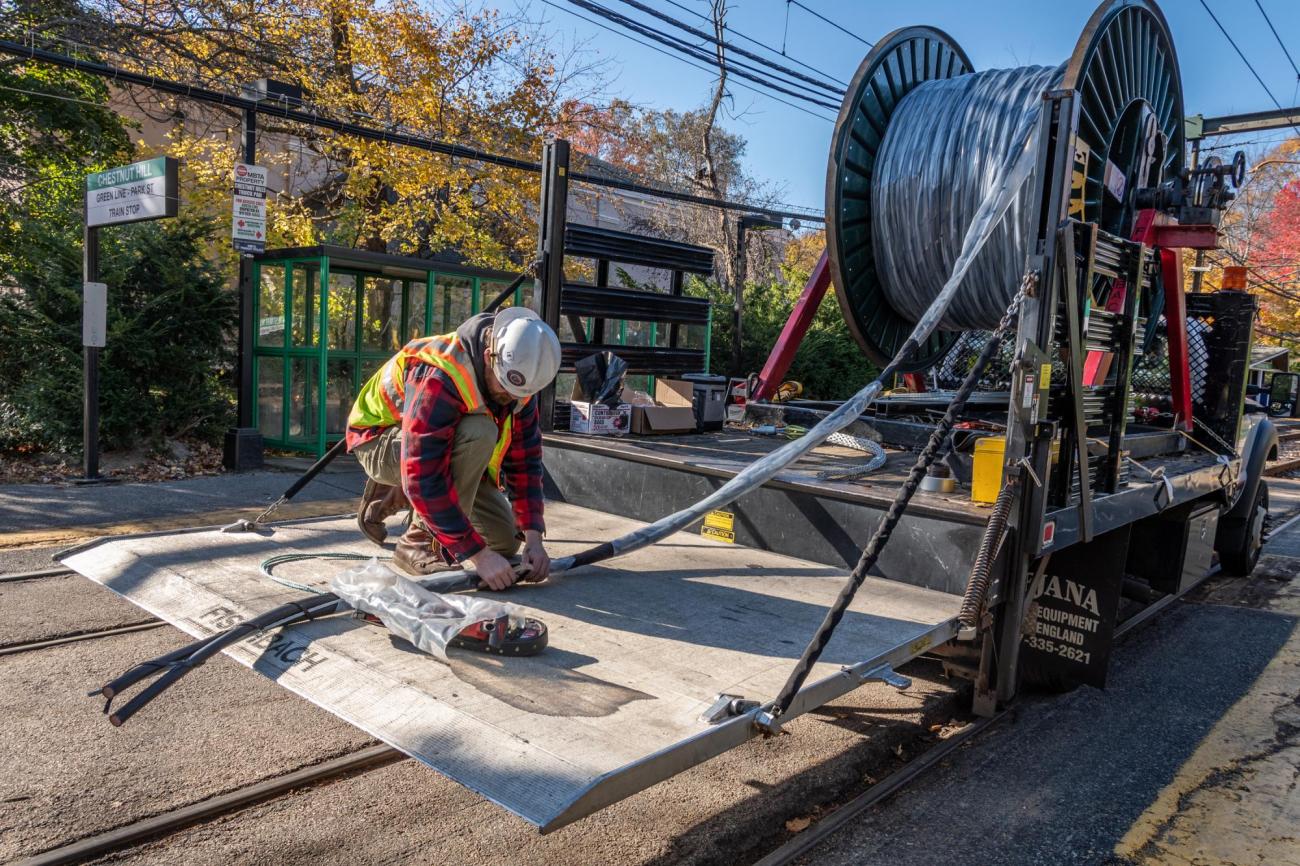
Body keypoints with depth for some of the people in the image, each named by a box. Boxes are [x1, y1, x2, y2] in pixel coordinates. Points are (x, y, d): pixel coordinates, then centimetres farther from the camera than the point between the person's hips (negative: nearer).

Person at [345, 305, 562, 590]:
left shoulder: (516, 378, -14)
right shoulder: (438, 377, -37)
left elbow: (525, 458, -9)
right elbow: (424, 478, -39)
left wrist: (533, 539, -17)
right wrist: (478, 554, -38)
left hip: (442, 451, 7)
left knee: (504, 542, 4)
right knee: (478, 432, -35)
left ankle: (395, 497, 17)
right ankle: (419, 541, -20)